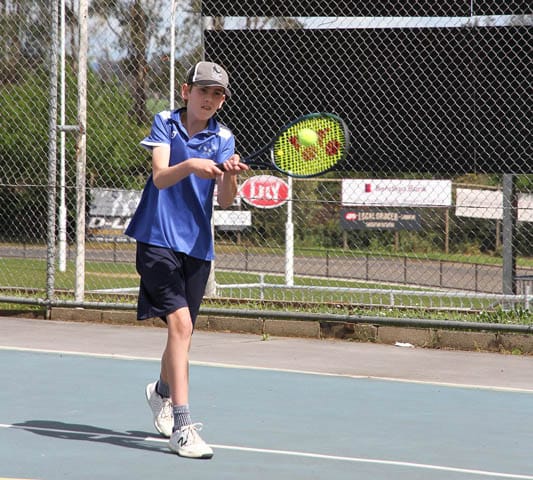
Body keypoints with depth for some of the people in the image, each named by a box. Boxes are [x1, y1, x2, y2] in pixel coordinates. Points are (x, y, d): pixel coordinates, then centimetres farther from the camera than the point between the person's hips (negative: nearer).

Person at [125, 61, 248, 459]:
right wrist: (191, 166, -37)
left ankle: (162, 393, 47)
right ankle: (182, 427, -23)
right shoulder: (165, 123, -2)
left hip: (197, 245, 4)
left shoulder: (223, 138, 3)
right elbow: (160, 177, -17)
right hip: (158, 239, -4)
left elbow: (225, 200, -8)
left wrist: (230, 175, -29)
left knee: (182, 330, 14)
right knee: (181, 323, -20)